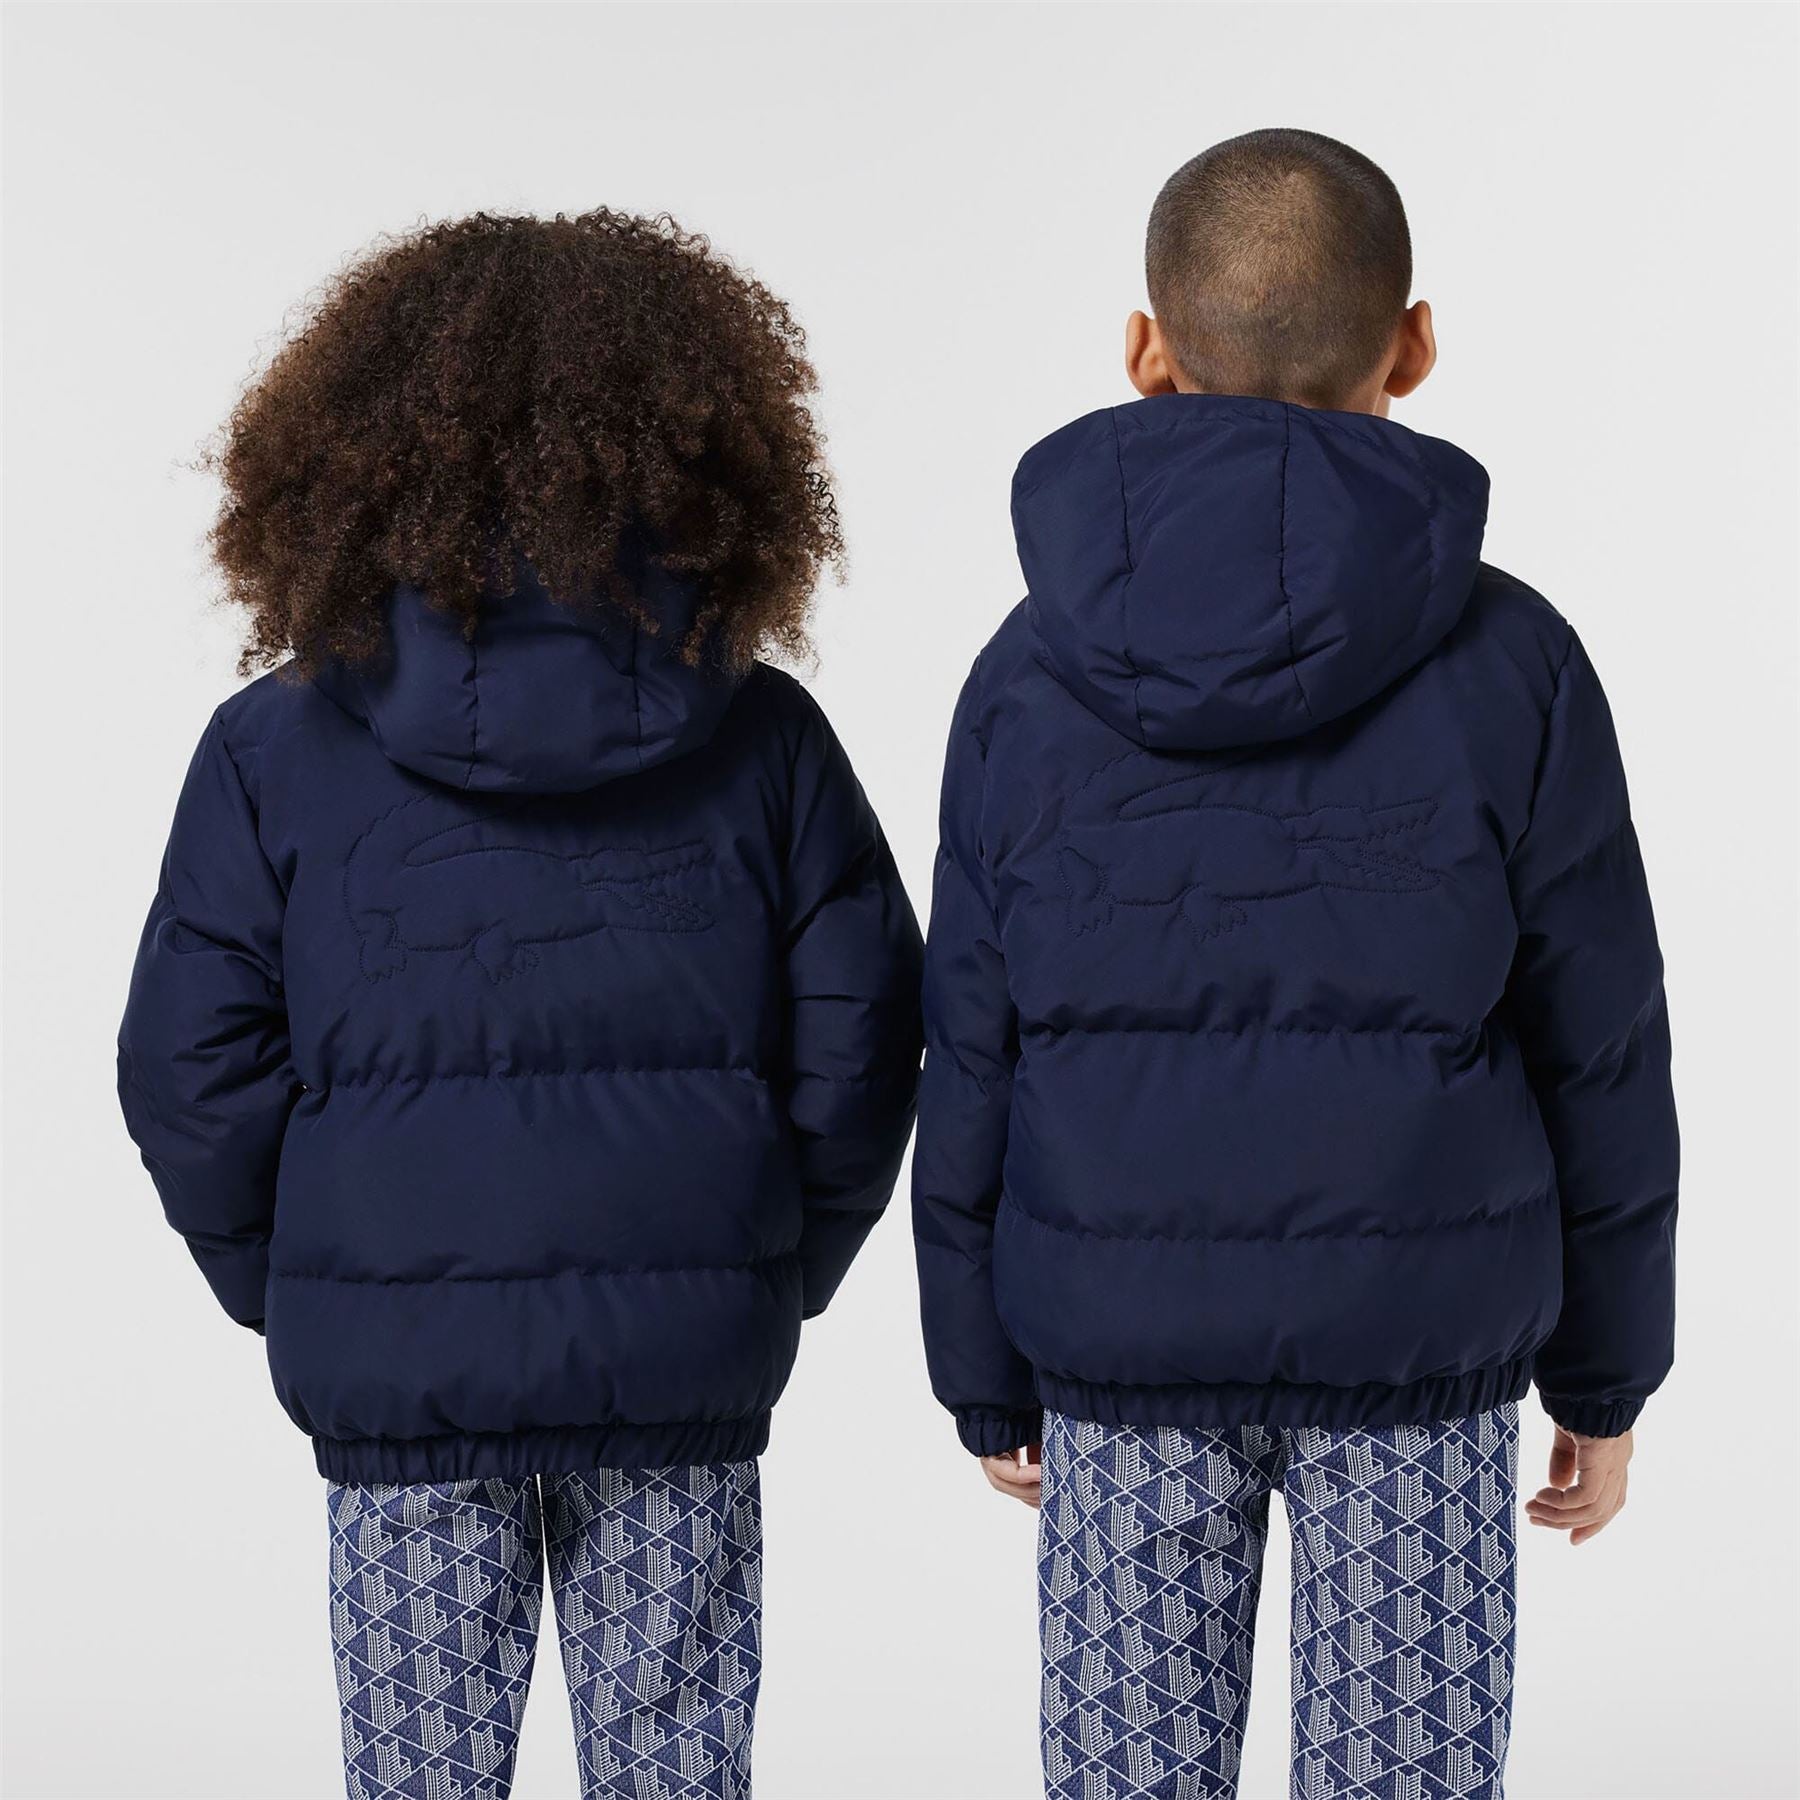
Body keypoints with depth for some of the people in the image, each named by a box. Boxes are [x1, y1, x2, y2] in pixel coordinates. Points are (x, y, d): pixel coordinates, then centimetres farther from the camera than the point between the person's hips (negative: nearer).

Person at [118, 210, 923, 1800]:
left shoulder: (275, 746, -4)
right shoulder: (763, 739, -2)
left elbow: (191, 1069, -4)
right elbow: (860, 1045, -2)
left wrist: (287, 1295, 10)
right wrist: (777, 1276, 11)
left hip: (395, 1369, 0)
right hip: (683, 1369, 1)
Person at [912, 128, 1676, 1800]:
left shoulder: (1031, 677, -4)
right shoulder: (1510, 662, -6)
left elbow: (971, 1071, 0)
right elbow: (1599, 1052, -1)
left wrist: (986, 1380, 11)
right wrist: (1604, 1375, 10)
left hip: (1124, 1353, 1)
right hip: (1420, 1351, -1)